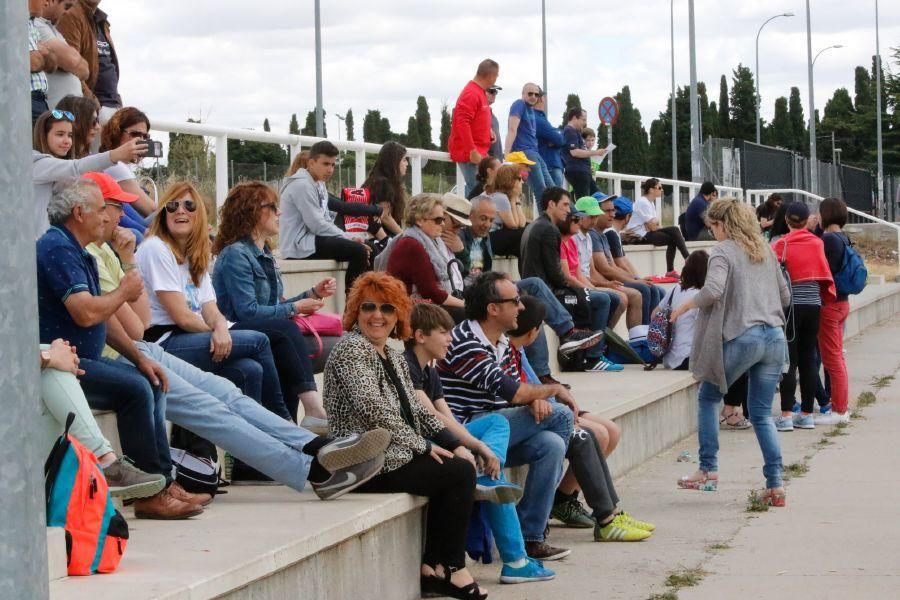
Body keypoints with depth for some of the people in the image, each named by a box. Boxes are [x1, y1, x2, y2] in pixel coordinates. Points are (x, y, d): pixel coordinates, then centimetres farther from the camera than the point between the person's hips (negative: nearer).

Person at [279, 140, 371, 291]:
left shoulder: (319, 184, 18)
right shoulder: (302, 185, -14)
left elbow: (326, 221, 15)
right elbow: (317, 226, -19)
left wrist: (350, 238, -1)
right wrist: (348, 238, -13)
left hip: (308, 241, 10)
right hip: (299, 247, -10)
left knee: (365, 248, 4)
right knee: (359, 251, -22)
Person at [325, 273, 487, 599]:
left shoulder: (393, 356, 17)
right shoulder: (350, 349, -11)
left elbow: (415, 409, 17)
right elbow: (373, 409, -21)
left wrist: (454, 444, 4)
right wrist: (421, 446, -16)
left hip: (393, 454, 9)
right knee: (460, 473, -11)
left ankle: (432, 567, 2)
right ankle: (450, 569, 1)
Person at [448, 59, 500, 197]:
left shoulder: (480, 92, 15)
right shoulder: (471, 94, -15)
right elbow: (462, 123, -22)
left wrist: (489, 131, 13)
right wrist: (472, 151, -24)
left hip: (478, 152, 10)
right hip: (470, 154, -10)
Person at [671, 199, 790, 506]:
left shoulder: (724, 251, -4)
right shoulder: (764, 250, 17)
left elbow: (713, 289, -20)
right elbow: (785, 295, 23)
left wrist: (684, 307, -5)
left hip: (741, 337, -6)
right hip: (774, 337, 6)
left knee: (708, 397, 15)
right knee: (762, 413, 10)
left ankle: (708, 469, 12)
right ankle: (775, 484, 0)